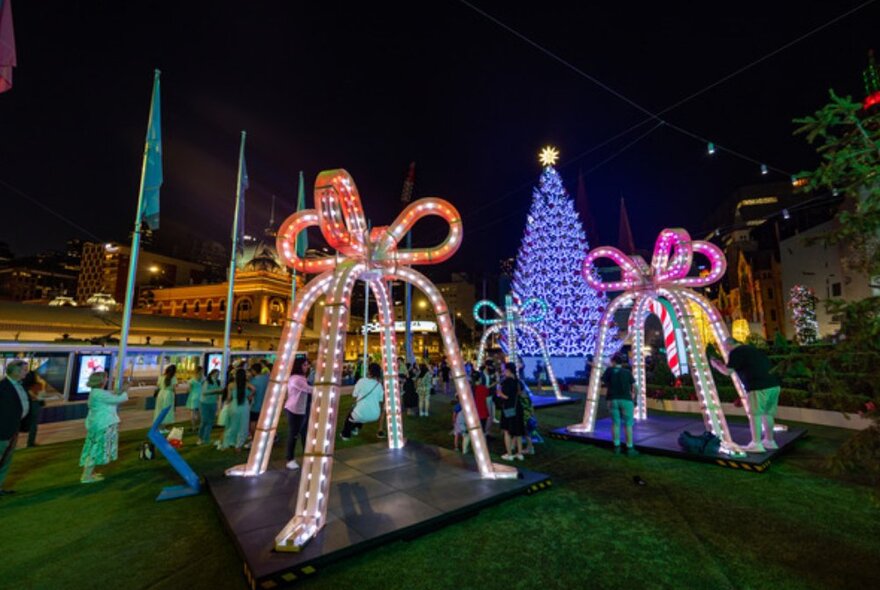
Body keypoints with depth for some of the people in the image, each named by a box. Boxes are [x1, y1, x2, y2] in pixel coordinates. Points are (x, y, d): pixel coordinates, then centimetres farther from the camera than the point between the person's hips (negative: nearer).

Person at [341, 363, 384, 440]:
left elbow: (354, 396, 1)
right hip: (375, 416, 4)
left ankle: (345, 435, 37)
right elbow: (380, 400, 8)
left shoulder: (362, 381, -5)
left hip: (362, 414, -4)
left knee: (351, 414, 30)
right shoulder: (379, 384, 5)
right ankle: (355, 429, 43)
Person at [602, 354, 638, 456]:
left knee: (615, 423, 8)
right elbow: (634, 387, 1)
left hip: (613, 400, 1)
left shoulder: (609, 370, 0)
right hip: (626, 400, -1)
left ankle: (617, 447, 10)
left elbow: (602, 382, -1)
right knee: (628, 424, 4)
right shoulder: (627, 372, 2)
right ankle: (630, 448, 3)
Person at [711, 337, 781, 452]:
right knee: (767, 413, 18)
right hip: (773, 385, 9)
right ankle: (769, 441, 29)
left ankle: (756, 444, 4)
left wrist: (716, 365, 10)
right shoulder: (752, 348, 20)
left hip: (759, 387, -9)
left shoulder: (735, 352, -5)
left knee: (755, 414, 0)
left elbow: (727, 371, -8)